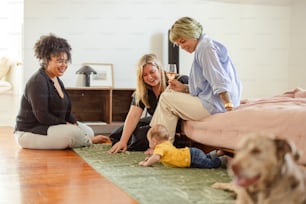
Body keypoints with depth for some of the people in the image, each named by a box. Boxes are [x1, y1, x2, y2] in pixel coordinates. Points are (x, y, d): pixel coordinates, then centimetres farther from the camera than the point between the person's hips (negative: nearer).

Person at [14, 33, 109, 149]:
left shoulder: (57, 81, 12)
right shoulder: (37, 82, -18)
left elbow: (66, 111, 13)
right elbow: (42, 116, -24)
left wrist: (74, 124, -6)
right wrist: (68, 125, -18)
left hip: (50, 127, 10)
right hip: (29, 132, -10)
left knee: (87, 130, 1)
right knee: (73, 133, -27)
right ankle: (90, 141, -1)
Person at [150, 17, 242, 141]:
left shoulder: (205, 47, -11)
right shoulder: (205, 46, 20)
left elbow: (220, 81, -21)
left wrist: (228, 105, -27)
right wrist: (184, 88, 11)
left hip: (213, 105, -11)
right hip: (213, 103, 11)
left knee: (166, 99, -3)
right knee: (170, 93, 18)